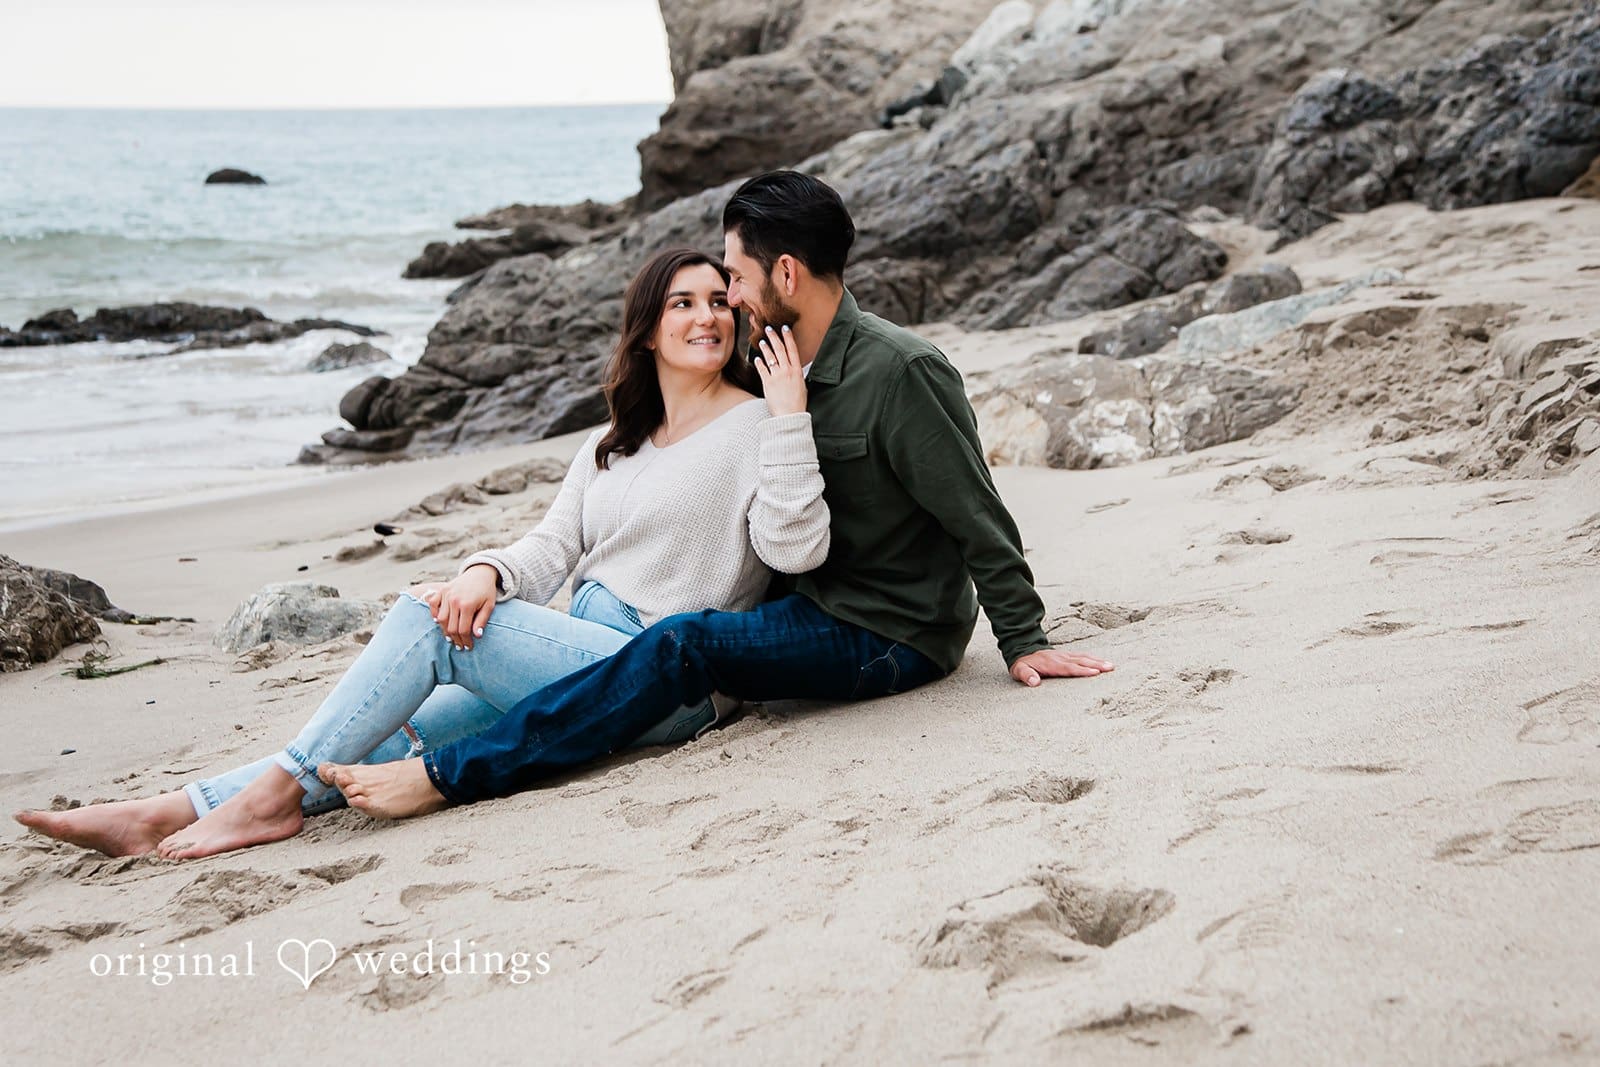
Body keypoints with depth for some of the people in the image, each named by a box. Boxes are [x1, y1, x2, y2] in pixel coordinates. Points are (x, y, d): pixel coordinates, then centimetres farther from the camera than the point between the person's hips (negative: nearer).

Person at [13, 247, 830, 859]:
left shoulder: (754, 425, 0)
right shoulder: (611, 446, 22)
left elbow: (795, 549, -16)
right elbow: (552, 549, 12)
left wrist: (789, 416, -21)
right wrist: (487, 573, -10)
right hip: (578, 656, 7)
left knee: (427, 618, -20)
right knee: (389, 738, -12)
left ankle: (279, 790, -18)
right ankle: (183, 809, -21)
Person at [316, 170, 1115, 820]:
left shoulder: (900, 372, -18)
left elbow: (978, 520, -15)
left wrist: (1023, 642, -15)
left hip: (894, 640, -10)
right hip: (823, 609, 10)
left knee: (683, 644, -28)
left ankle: (450, 776, -29)